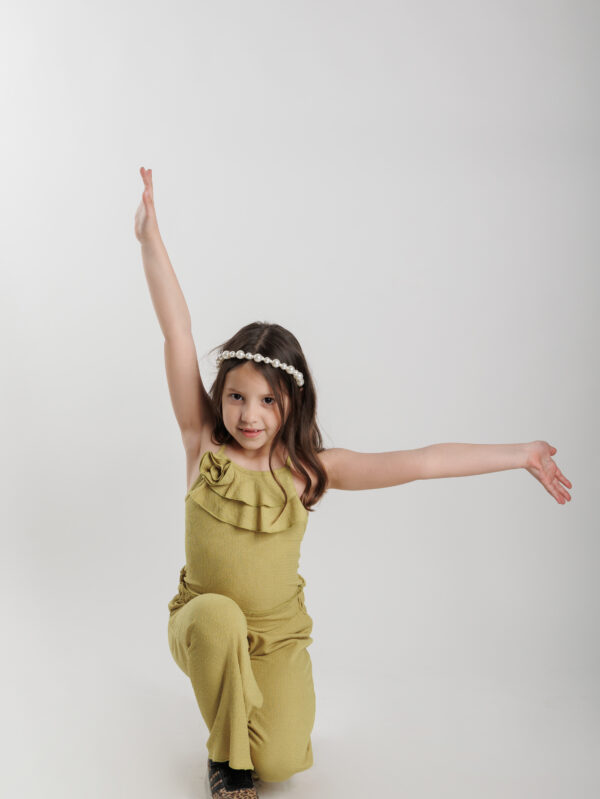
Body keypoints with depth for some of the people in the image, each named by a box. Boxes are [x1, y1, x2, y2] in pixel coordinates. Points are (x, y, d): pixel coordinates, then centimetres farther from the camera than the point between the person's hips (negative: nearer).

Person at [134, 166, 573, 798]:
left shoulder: (308, 469, -11)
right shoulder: (204, 445, -12)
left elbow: (417, 463, -13)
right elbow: (177, 335, -19)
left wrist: (520, 455, -13)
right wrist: (151, 239, -23)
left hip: (277, 636, 0)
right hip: (203, 625, 0)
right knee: (218, 614, -35)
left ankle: (263, 701, 21)